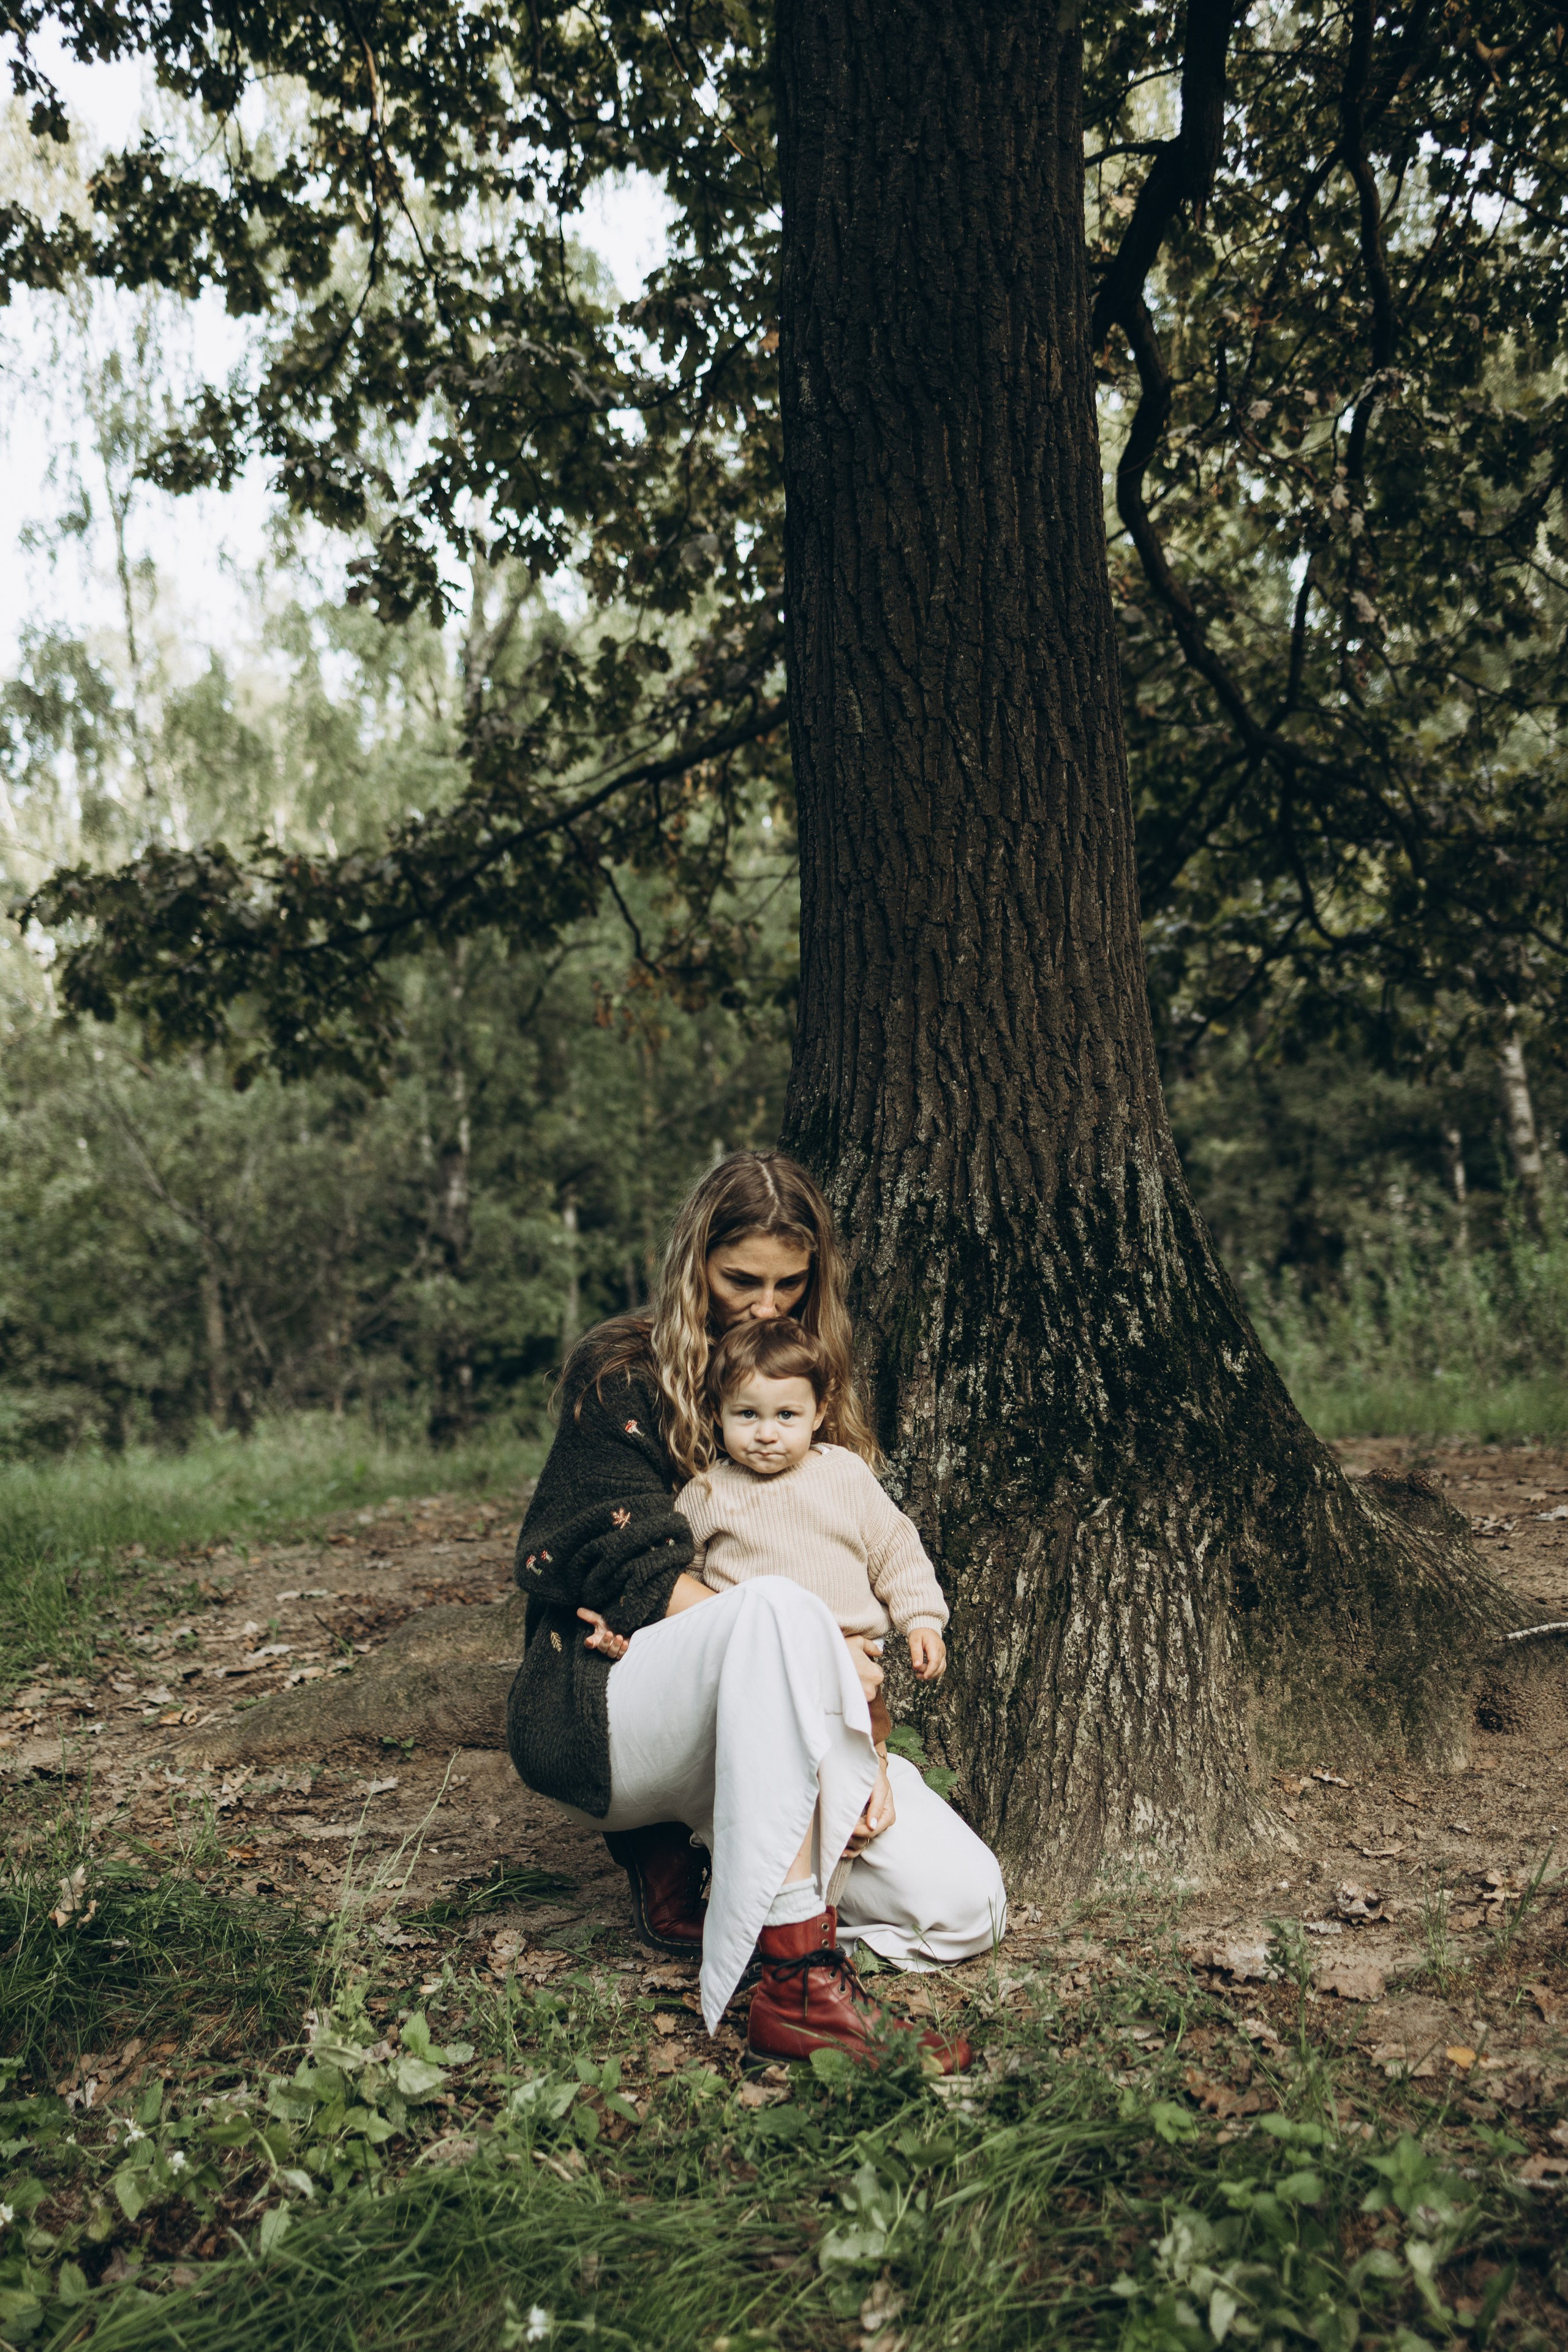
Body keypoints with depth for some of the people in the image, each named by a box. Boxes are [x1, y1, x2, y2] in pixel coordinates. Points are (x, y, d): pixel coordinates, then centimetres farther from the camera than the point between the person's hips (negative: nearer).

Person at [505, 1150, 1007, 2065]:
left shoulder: (812, 1382, 13)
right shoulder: (623, 1374, -3)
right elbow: (628, 1572, -12)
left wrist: (862, 1739, -8)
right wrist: (802, 1642, -23)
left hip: (777, 1732, 6)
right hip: (599, 1712, -6)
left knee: (964, 1908, -11)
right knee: (776, 1607, -37)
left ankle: (680, 1853, 6)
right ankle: (797, 1985, -37)